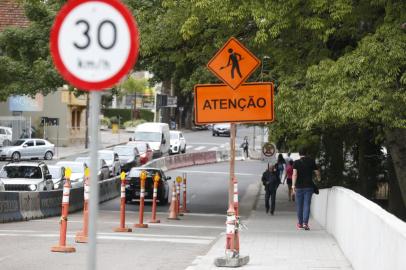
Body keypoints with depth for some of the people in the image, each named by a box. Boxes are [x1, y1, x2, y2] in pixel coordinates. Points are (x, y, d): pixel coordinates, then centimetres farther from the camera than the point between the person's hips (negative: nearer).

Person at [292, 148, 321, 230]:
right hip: (309, 186, 0)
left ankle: (300, 223, 19)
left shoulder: (296, 163, -3)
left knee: (299, 205, 11)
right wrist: (318, 178, 31)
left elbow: (294, 174, -15)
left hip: (299, 187, 0)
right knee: (307, 205, -2)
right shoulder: (311, 161, 1)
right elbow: (317, 172, 9)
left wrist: (293, 186, -18)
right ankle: (305, 223, -15)